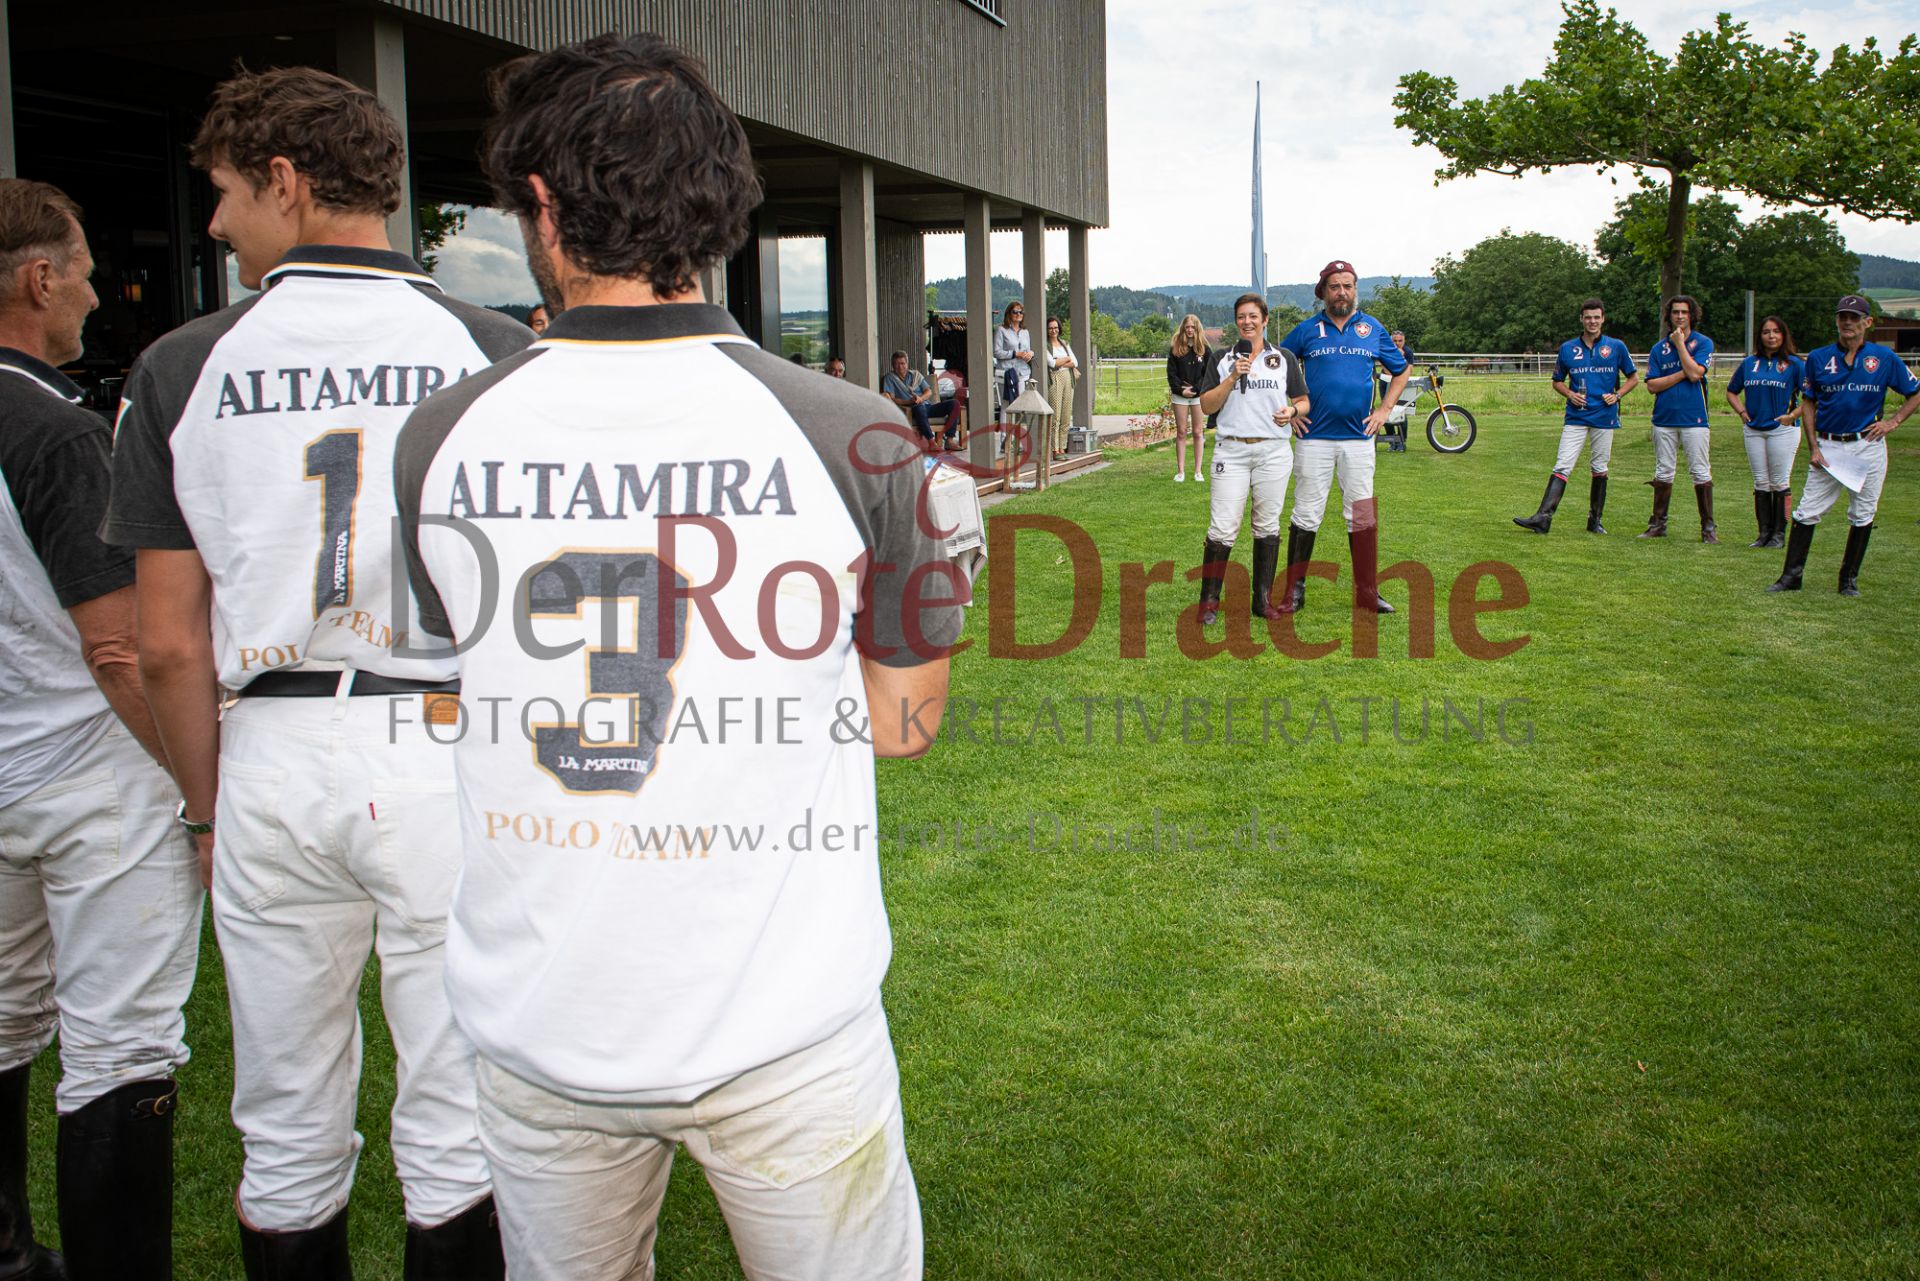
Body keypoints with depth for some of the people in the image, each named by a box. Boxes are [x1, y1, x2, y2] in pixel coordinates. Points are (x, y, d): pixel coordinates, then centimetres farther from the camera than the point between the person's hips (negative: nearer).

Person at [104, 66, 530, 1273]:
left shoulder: (182, 366, 0)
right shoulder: (493, 348, -2)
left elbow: (169, 645, 0)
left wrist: (210, 810, 12)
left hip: (271, 756, 1)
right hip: (453, 753, -1)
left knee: (288, 1143, 16)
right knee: (456, 1136, 9)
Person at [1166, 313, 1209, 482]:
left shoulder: (1205, 350, 1)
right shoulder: (1175, 349, 3)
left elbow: (1209, 374, -4)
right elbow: (1171, 373, 0)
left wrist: (1194, 389, -13)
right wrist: (1180, 390, -12)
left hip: (1198, 395, -1)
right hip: (1180, 395, 1)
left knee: (1198, 432, 3)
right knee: (1181, 433, 3)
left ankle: (1198, 470, 6)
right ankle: (1180, 471, 6)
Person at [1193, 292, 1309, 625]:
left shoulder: (1285, 358, 10)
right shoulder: (1223, 360, 9)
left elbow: (1303, 402, 12)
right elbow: (1206, 406, 2)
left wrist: (1292, 412, -10)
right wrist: (1232, 379, -10)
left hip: (1274, 451, 1)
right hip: (1231, 451, -1)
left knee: (1267, 526, 5)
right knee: (1222, 528, -8)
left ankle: (1264, 599, 13)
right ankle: (1209, 601, -1)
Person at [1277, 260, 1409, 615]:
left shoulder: (1373, 329, 8)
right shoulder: (1306, 330, 4)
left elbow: (1401, 371, 19)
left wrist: (1383, 410, 8)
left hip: (1359, 438, 1)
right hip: (1313, 437, -1)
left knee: (1362, 515, 3)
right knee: (1306, 516, 0)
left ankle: (1368, 594, 10)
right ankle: (1295, 591, 7)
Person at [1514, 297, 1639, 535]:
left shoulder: (1616, 346, 4)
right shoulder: (1568, 348, 6)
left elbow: (1633, 377, 12)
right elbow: (1557, 381, 15)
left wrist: (1617, 395, -4)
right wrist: (1570, 394, -5)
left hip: (1604, 416, 0)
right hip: (1575, 417, 0)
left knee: (1599, 469, 8)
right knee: (1562, 466, -11)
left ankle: (1595, 520, 17)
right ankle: (1544, 516, -20)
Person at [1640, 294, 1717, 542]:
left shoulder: (1703, 343, 1)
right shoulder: (1659, 348, 9)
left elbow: (1695, 373, -15)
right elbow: (1652, 385, 0)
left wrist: (1680, 343, -8)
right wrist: (1682, 374, -10)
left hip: (1693, 419, -3)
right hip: (1664, 419, 3)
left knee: (1701, 473, -2)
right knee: (1663, 472, 8)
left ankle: (1708, 527, 2)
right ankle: (1658, 524, 15)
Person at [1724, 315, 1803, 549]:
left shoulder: (1794, 363, -2)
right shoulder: (1750, 363, 10)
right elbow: (1732, 391, 22)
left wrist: (1793, 415, -12)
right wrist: (1742, 412, 8)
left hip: (1782, 429, -4)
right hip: (1753, 430, 4)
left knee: (1780, 482, -2)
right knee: (1761, 483, 7)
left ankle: (1779, 533, 4)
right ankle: (1764, 533, 12)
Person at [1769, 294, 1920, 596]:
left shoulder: (1884, 358, 1)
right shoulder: (1819, 358, 3)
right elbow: (1809, 404, 8)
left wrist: (1892, 422, -2)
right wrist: (1813, 447, -1)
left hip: (1868, 447, 0)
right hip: (1828, 447, 0)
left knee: (1862, 516, 6)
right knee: (1807, 512, -3)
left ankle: (1849, 579, 16)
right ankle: (1791, 575, 2)